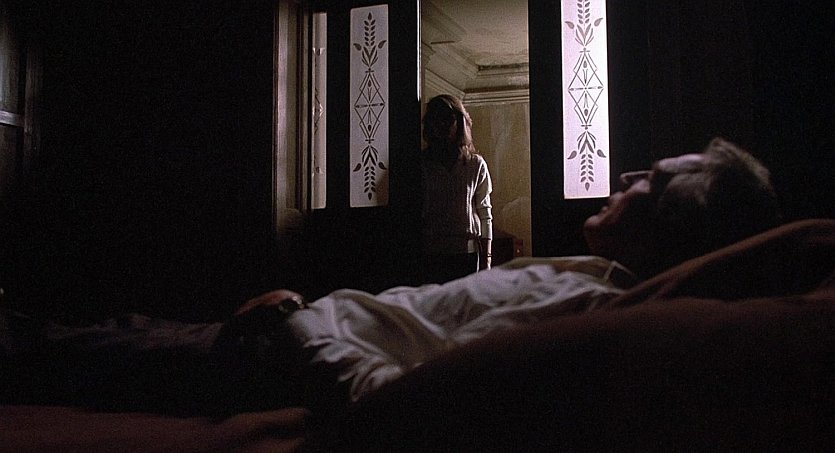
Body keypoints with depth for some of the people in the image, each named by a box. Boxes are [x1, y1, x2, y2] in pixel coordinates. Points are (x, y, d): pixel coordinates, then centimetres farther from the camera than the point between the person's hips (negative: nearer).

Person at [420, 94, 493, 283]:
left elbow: (484, 213, 7)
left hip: (467, 252, 0)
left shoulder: (476, 164, 6)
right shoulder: (422, 164, 5)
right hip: (431, 253, 0)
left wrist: (486, 259, 2)